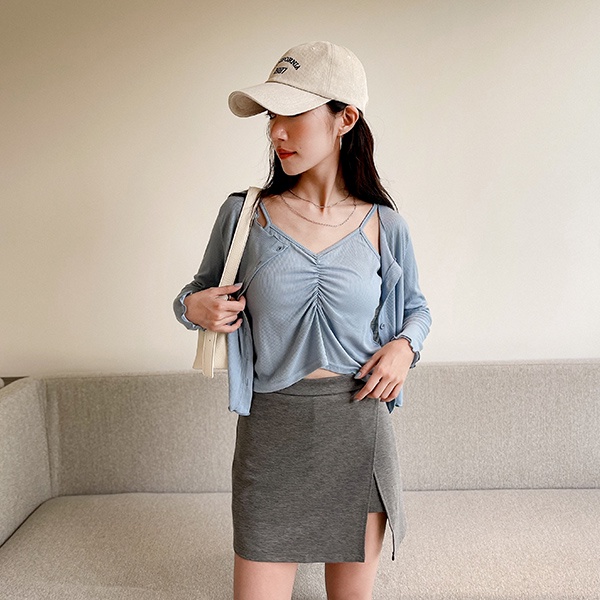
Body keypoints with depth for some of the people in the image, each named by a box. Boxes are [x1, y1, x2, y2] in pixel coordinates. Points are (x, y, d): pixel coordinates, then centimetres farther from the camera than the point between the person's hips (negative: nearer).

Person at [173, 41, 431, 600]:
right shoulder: (244, 214, -2)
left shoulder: (382, 224, 0)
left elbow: (415, 307, 15)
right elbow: (202, 291, 11)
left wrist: (405, 345, -6)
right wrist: (193, 306, -11)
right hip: (271, 427, 0)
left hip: (359, 425, 1)